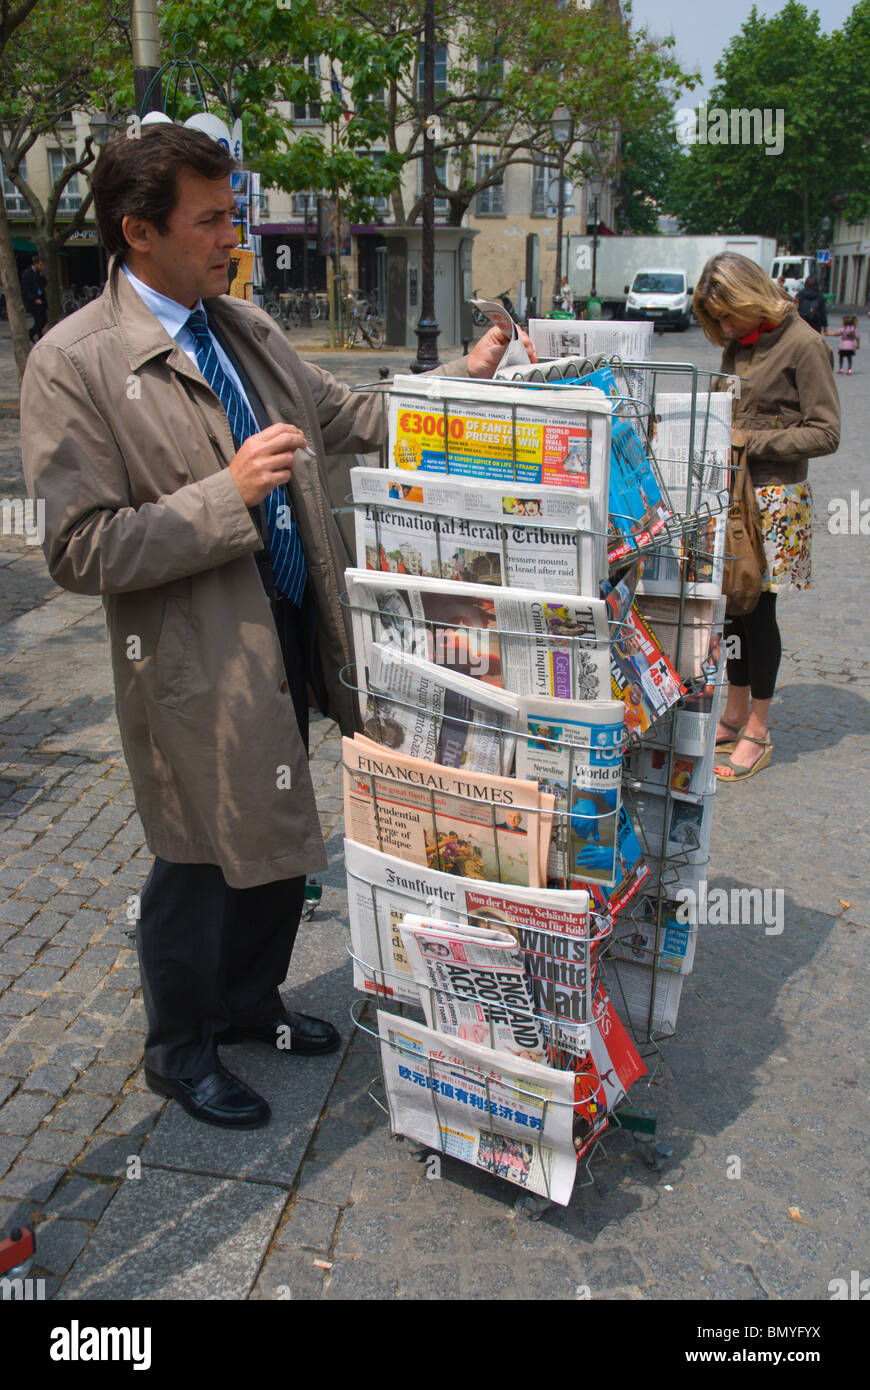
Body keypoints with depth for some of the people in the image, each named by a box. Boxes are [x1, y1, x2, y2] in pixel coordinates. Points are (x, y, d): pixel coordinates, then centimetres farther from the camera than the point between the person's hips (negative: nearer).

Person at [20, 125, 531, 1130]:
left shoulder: (245, 327, 9)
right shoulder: (72, 363, -14)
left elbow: (345, 417, 17)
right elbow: (80, 551, -18)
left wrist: (465, 377, 7)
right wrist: (230, 494, -25)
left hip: (290, 633, 8)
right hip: (197, 661, -7)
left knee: (278, 842, 20)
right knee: (201, 864, 9)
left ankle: (248, 1003, 45)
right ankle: (178, 1053, 35)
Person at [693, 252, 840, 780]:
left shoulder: (803, 345, -11)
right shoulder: (739, 346, 11)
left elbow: (826, 434, -13)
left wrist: (749, 441, -17)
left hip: (776, 497, -6)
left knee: (758, 608, -2)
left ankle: (757, 734, 11)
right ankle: (736, 712, 25)